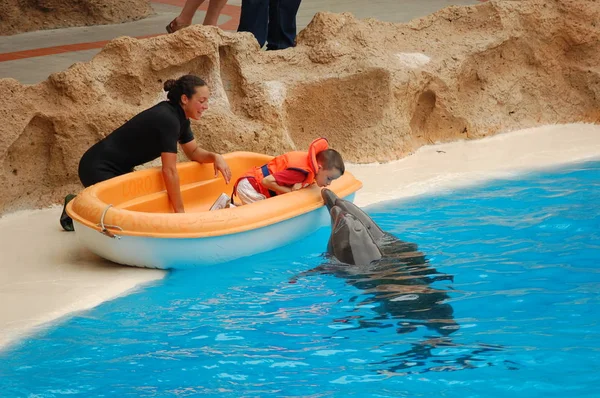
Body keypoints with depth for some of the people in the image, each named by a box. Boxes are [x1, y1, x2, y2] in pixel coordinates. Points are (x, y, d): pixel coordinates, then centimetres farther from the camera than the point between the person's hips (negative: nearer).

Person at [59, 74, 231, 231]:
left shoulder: (179, 116, 1)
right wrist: (180, 212, -21)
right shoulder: (167, 120, -28)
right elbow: (169, 170, -27)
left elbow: (194, 152, 13)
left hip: (119, 169, 10)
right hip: (98, 169, -10)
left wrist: (215, 157, -9)